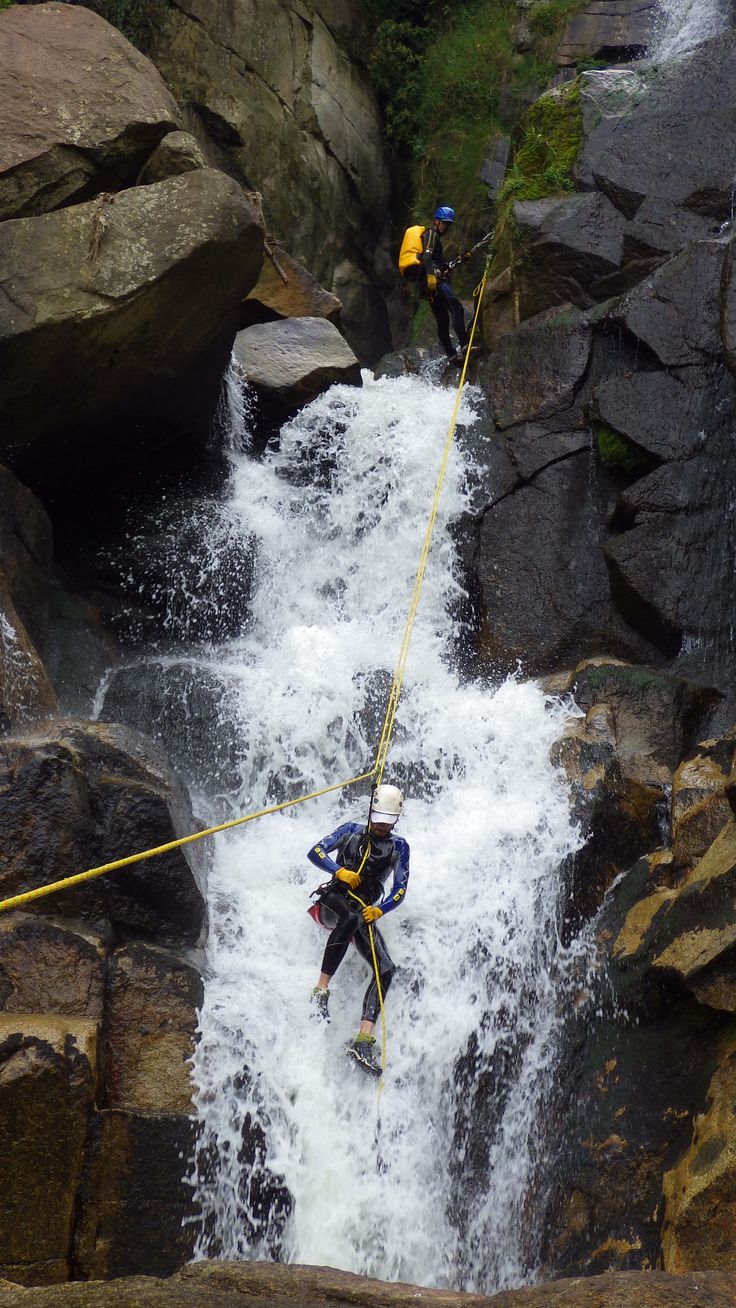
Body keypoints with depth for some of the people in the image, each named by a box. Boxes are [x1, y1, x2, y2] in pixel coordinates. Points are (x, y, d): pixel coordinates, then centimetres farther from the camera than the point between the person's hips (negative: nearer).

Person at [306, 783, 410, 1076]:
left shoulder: (399, 847, 11)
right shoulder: (352, 831, 9)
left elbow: (400, 891, 3)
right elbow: (315, 852, 1)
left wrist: (379, 910, -17)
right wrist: (339, 871, -17)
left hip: (365, 911, 3)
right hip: (332, 901, -3)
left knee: (386, 969, -19)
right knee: (351, 917, -41)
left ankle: (364, 1041, -27)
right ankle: (321, 990, -38)